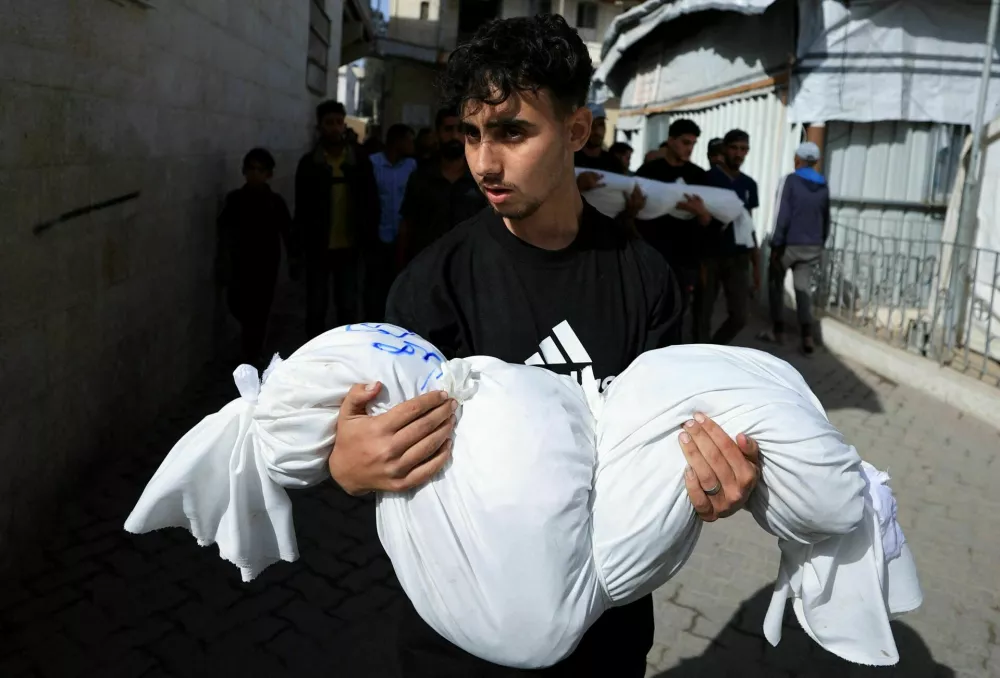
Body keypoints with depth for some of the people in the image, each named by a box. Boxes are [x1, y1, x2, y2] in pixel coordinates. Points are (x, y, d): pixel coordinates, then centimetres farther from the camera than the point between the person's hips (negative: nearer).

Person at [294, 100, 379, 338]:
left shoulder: (359, 160, 1)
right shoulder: (309, 163, -1)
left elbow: (370, 202, 4)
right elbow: (302, 208, 0)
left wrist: (369, 238, -3)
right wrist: (300, 245, -5)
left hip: (349, 247, 1)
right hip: (318, 247, 0)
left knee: (348, 307, 9)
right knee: (316, 306, 8)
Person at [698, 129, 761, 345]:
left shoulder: (749, 185, 11)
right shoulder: (708, 178, -4)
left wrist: (756, 264, 12)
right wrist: (698, 262, -13)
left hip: (738, 259, 5)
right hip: (710, 257, -4)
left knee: (741, 316, 1)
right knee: (703, 316, 2)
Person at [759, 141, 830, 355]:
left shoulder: (789, 181, -8)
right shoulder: (823, 186, 9)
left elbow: (782, 215, -14)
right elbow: (826, 219, 14)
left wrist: (776, 244, -13)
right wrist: (820, 244, 21)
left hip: (789, 244, -4)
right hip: (812, 247, 5)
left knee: (776, 284, 12)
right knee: (803, 288, 4)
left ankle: (778, 331, 15)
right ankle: (807, 337, -8)